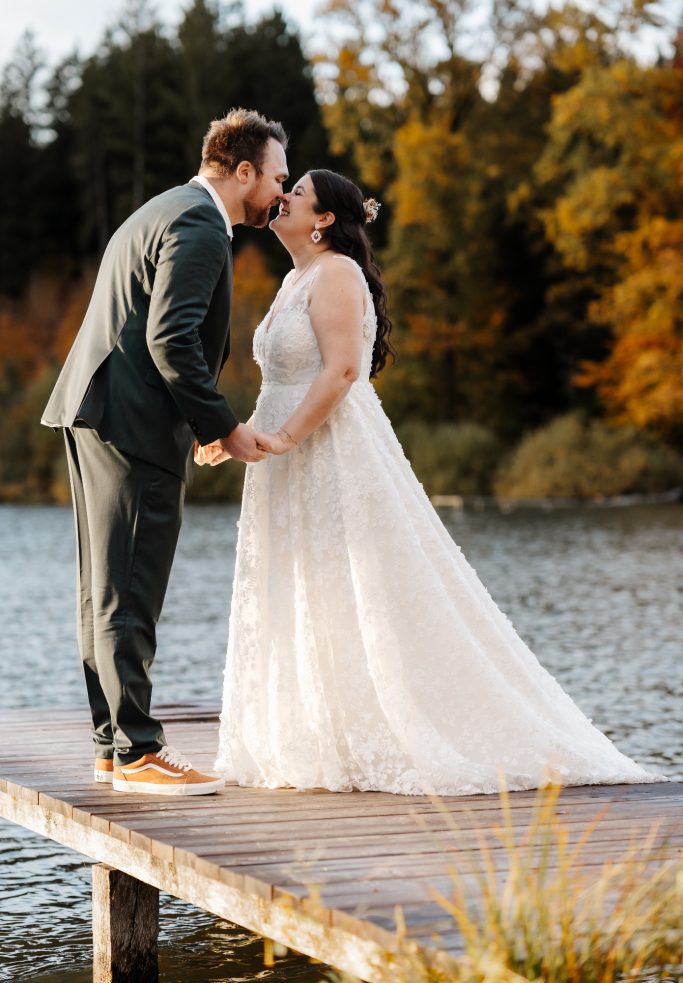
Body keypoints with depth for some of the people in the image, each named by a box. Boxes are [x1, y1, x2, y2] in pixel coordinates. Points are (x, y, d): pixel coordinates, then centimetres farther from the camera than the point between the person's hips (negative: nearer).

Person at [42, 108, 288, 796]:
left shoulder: (165, 212, 22)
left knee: (107, 591, 11)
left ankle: (112, 743, 17)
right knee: (129, 594, -7)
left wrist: (203, 423, 20)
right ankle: (136, 751, -3)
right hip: (135, 425, -11)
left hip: (98, 415, 11)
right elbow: (170, 339, -21)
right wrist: (224, 427, -14)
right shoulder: (199, 226, -11)